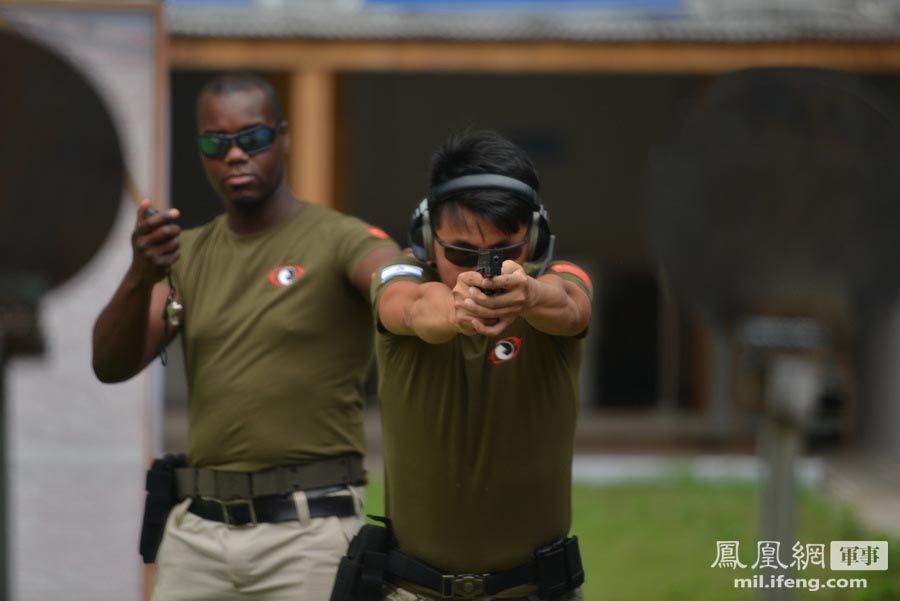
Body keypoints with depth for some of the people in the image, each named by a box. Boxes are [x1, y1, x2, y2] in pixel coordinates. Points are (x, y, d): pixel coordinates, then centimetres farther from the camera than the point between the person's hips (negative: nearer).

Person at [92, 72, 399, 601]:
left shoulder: (338, 240, -4)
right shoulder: (187, 254, 12)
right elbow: (111, 366, 2)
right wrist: (140, 276, -17)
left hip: (309, 530, -4)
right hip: (197, 530, 5)